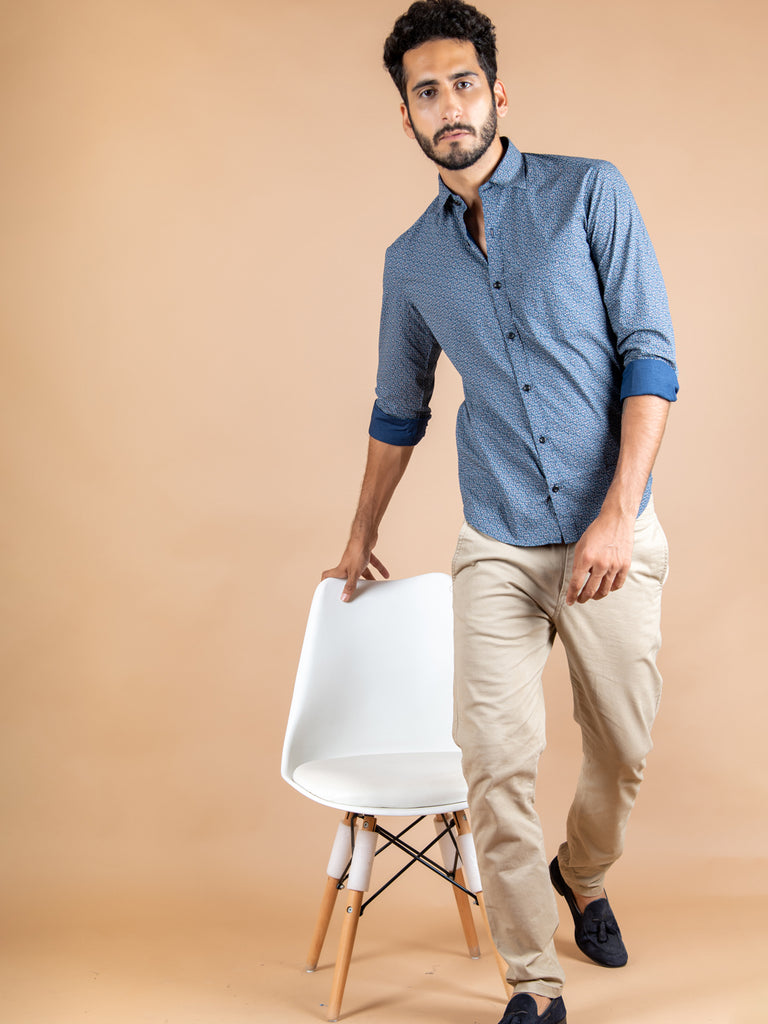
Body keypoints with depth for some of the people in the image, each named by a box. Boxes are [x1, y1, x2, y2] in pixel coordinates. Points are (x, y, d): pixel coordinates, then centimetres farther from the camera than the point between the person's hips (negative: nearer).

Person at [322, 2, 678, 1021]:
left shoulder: (590, 193, -2)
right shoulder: (411, 261, 9)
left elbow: (649, 354, -8)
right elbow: (399, 408, 21)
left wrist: (617, 515, -18)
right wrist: (362, 536, 29)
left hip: (612, 537, -2)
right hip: (498, 548, 2)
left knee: (623, 749, 11)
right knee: (498, 762, -4)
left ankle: (583, 875, 43)